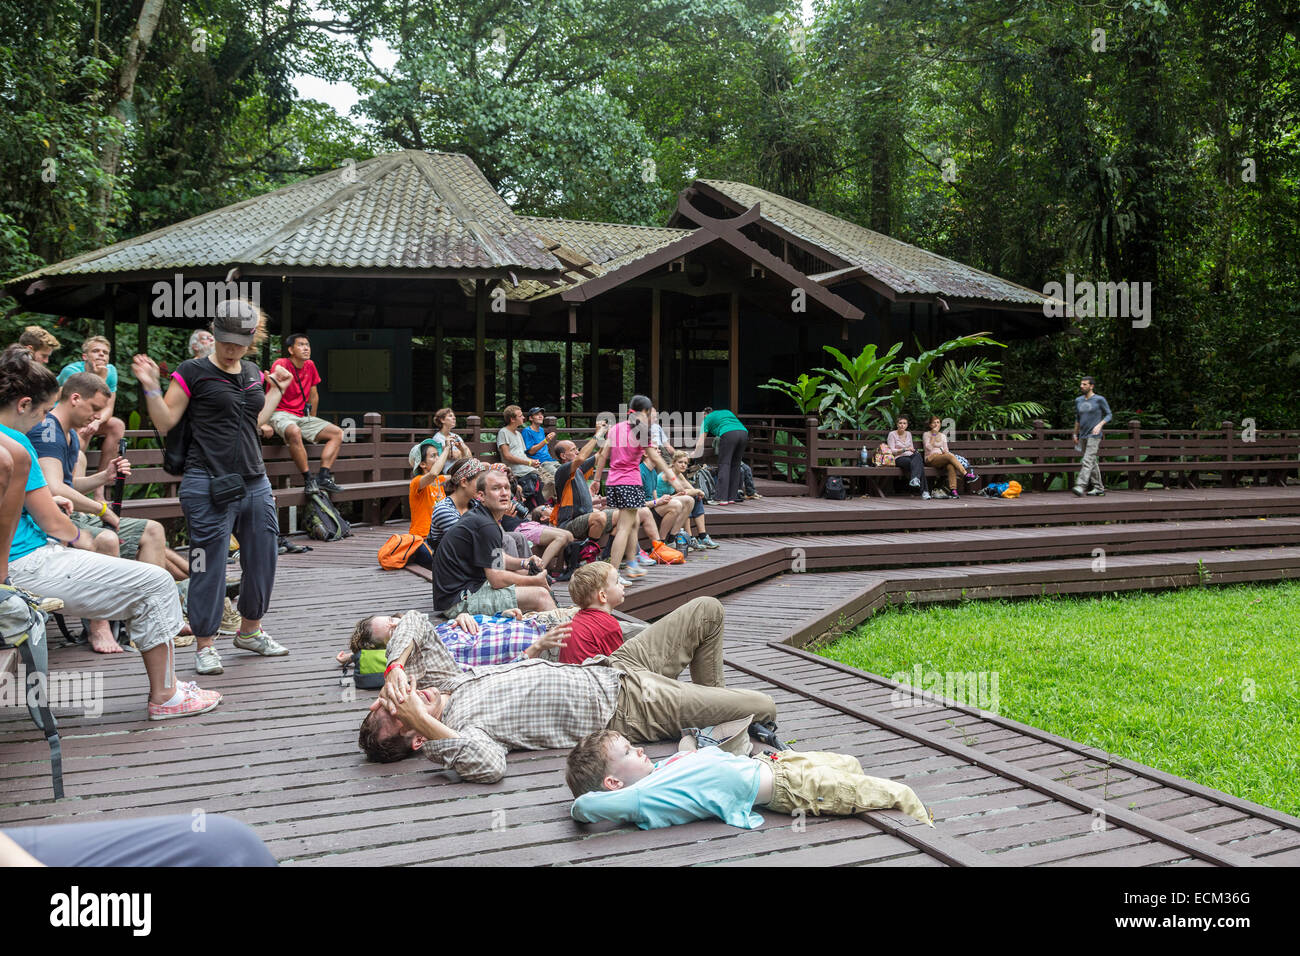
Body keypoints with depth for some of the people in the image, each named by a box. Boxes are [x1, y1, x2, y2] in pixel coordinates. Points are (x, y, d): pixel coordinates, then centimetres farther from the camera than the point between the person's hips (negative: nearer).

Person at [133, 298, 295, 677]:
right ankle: (204, 645, 12)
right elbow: (165, 423, -4)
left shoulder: (253, 374, 14)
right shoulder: (193, 372, -4)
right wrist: (152, 388, -17)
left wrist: (277, 389, 22)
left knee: (262, 558, 11)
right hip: (209, 485, -6)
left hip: (254, 482, 6)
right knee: (209, 565, -2)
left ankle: (250, 630, 31)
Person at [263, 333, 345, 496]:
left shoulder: (310, 366, 9)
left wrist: (312, 420, 17)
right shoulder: (280, 365, -10)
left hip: (302, 416, 8)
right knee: (294, 431, -40)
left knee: (337, 433, -6)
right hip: (281, 414, -7)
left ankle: (323, 476, -18)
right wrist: (266, 424, -22)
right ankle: (308, 479, -35)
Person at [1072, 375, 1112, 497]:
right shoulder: (1078, 400, 11)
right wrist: (1075, 434, 20)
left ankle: (1080, 486, -28)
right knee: (1092, 463, 11)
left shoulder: (1099, 400, -6)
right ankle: (1099, 488, 17)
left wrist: (1099, 425, -16)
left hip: (1094, 436, -7)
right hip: (1084, 436, 7)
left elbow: (1108, 415, -1)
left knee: (1088, 461, -17)